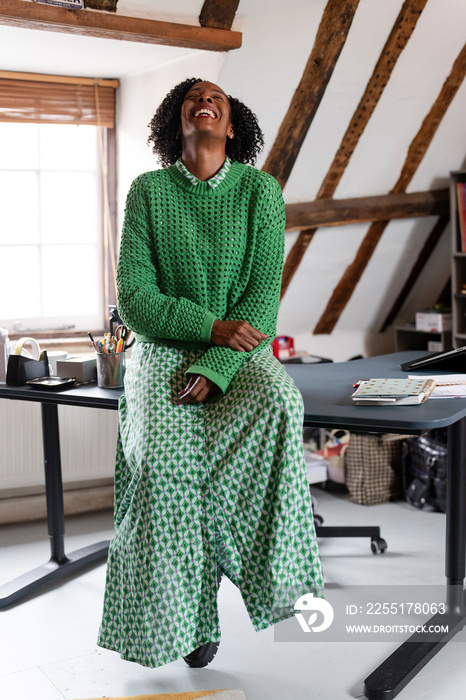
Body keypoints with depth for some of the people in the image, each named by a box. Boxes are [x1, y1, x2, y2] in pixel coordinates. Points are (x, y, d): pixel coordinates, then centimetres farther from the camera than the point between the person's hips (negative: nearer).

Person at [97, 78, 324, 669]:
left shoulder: (260, 190, 1)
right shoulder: (148, 190, 2)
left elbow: (264, 296, -6)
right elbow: (134, 299, -4)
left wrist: (214, 369, -21)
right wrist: (211, 326, -19)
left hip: (238, 351, 0)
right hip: (164, 348, 0)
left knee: (277, 403, -35)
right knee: (163, 454, -29)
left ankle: (266, 568, -17)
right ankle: (185, 615, -12)